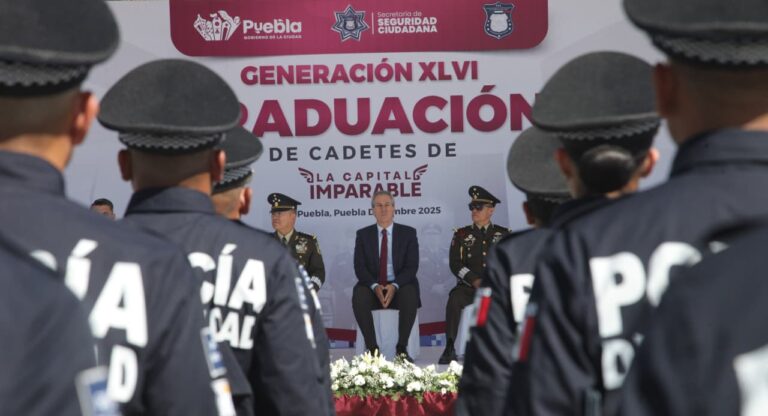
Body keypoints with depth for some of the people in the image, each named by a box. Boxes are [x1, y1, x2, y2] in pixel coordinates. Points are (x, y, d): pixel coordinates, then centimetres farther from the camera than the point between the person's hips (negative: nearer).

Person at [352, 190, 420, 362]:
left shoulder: (408, 233, 6)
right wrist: (375, 286, -19)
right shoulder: (363, 235, 9)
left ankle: (402, 349, -23)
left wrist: (394, 285, -21)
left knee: (410, 295, -35)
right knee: (359, 295, -32)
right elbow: (360, 267, 0)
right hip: (373, 288, 1)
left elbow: (412, 266, -3)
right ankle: (372, 348, -24)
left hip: (400, 287, -1)